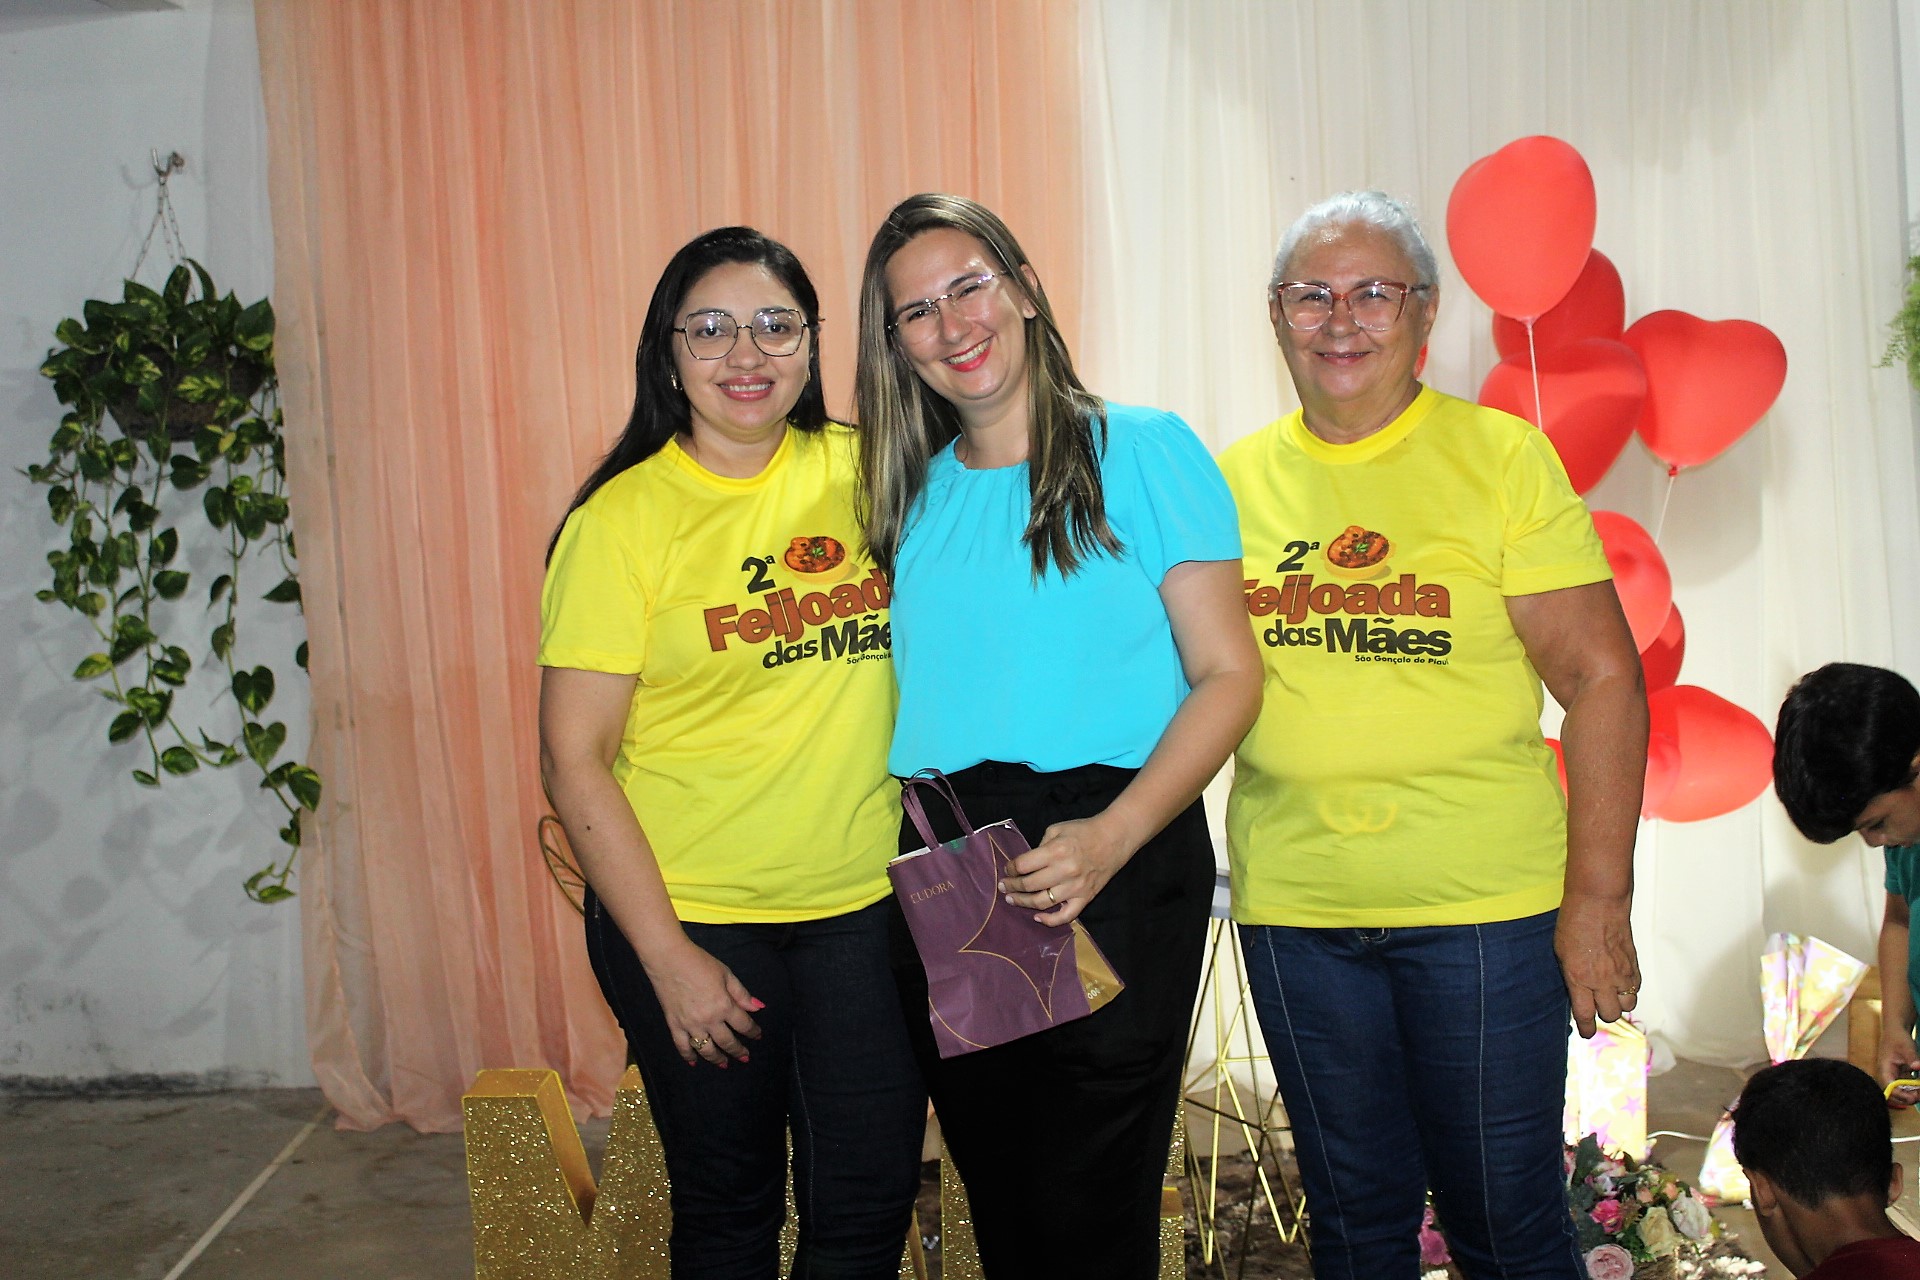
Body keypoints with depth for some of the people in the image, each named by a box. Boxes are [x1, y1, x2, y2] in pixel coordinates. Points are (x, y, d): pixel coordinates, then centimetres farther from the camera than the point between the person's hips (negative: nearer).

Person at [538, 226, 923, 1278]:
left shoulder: (862, 471, 0)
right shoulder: (624, 517, -9)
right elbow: (574, 759, -9)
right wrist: (666, 957, -11)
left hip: (865, 904, 3)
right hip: (690, 913, -2)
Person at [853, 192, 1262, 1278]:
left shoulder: (1143, 452, -2)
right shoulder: (910, 492, 12)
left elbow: (1228, 677, -6)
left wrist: (1108, 836, -19)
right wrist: (917, 840, 3)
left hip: (1116, 864, -4)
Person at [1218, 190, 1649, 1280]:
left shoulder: (1502, 457, -3)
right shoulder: (1234, 480, 6)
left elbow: (1601, 675, -6)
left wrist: (1599, 898, -11)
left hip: (1484, 903, -3)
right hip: (1294, 909, 3)